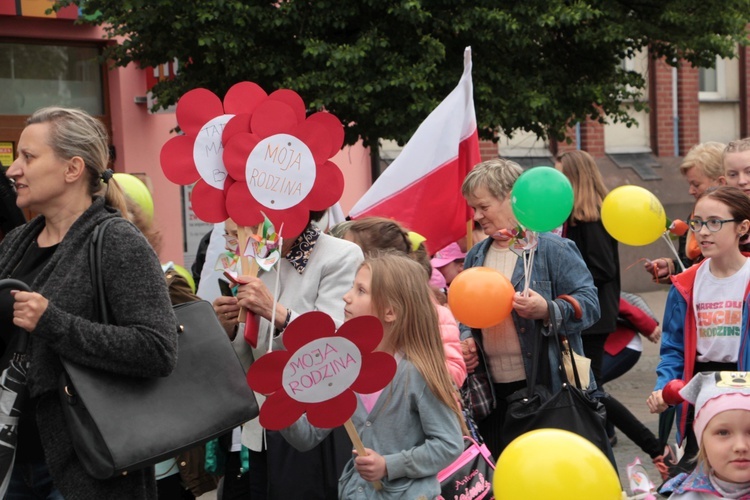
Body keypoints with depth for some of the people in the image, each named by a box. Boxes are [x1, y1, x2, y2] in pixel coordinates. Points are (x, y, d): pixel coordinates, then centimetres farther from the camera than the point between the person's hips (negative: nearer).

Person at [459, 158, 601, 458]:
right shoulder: (475, 257, 14)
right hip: (492, 392, 6)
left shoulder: (552, 248, -6)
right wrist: (466, 340, 4)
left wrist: (547, 310, -26)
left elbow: (588, 303, -10)